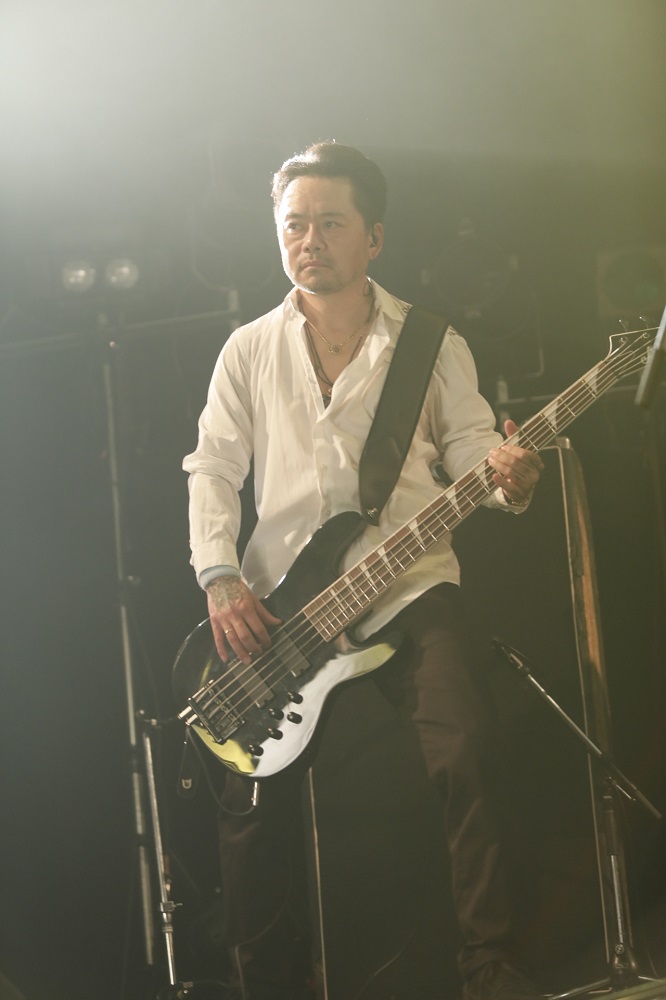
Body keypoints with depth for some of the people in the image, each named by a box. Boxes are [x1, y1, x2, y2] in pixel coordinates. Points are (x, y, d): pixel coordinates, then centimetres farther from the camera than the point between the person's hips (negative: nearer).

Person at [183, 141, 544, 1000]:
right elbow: (212, 467, 9)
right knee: (253, 798, -4)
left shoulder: (431, 342, 7)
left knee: (461, 757, -21)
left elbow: (469, 444, 3)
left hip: (408, 584, -2)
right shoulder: (250, 350, 12)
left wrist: (506, 477, -22)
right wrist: (221, 580, -5)